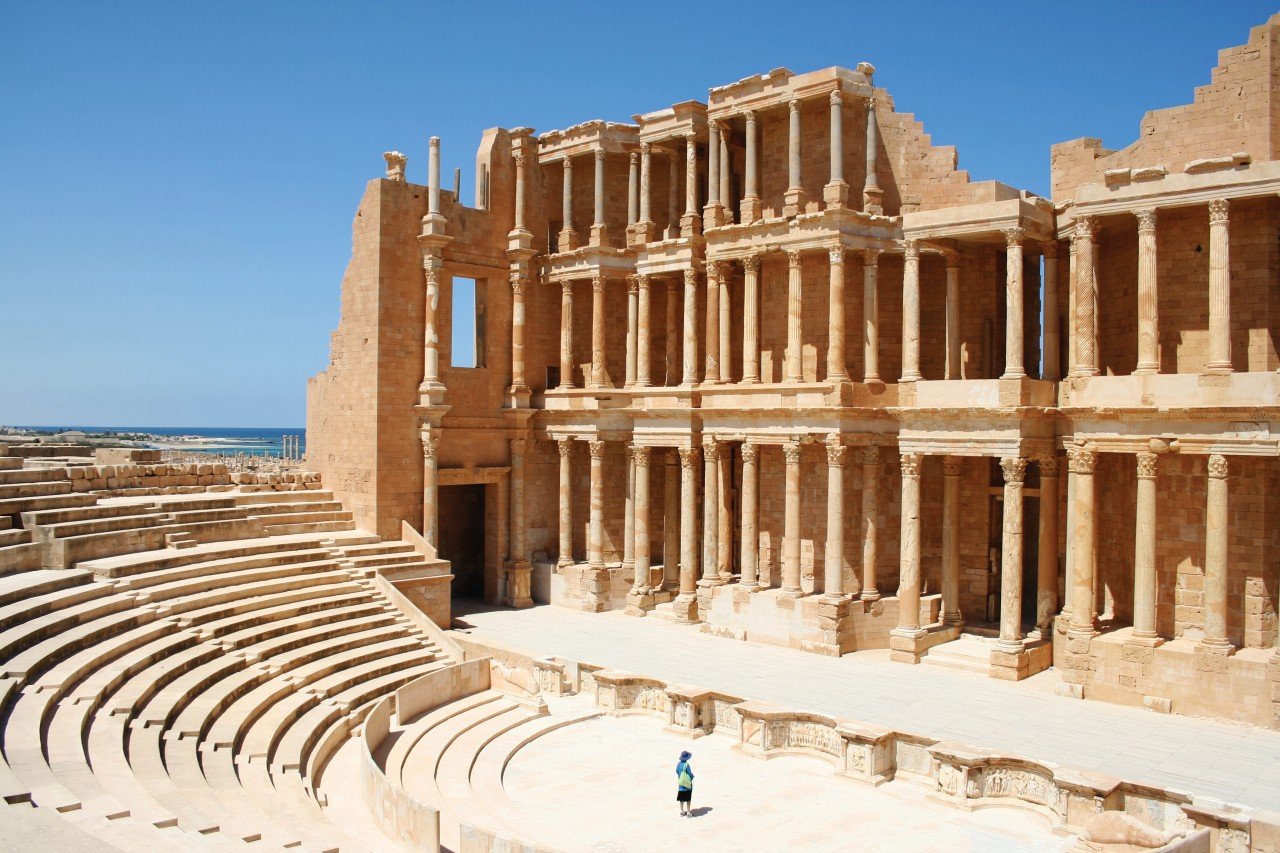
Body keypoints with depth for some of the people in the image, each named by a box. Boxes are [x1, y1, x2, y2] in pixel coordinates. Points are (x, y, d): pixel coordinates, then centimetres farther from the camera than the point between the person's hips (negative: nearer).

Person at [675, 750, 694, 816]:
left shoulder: (678, 764, -4)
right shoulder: (686, 765, -23)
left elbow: (677, 772, 7)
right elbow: (690, 774, -18)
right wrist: (692, 776, 3)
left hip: (680, 784, 6)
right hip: (687, 784, -6)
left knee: (681, 798, 16)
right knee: (688, 799, 5)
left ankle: (682, 811, 25)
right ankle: (688, 812, 9)